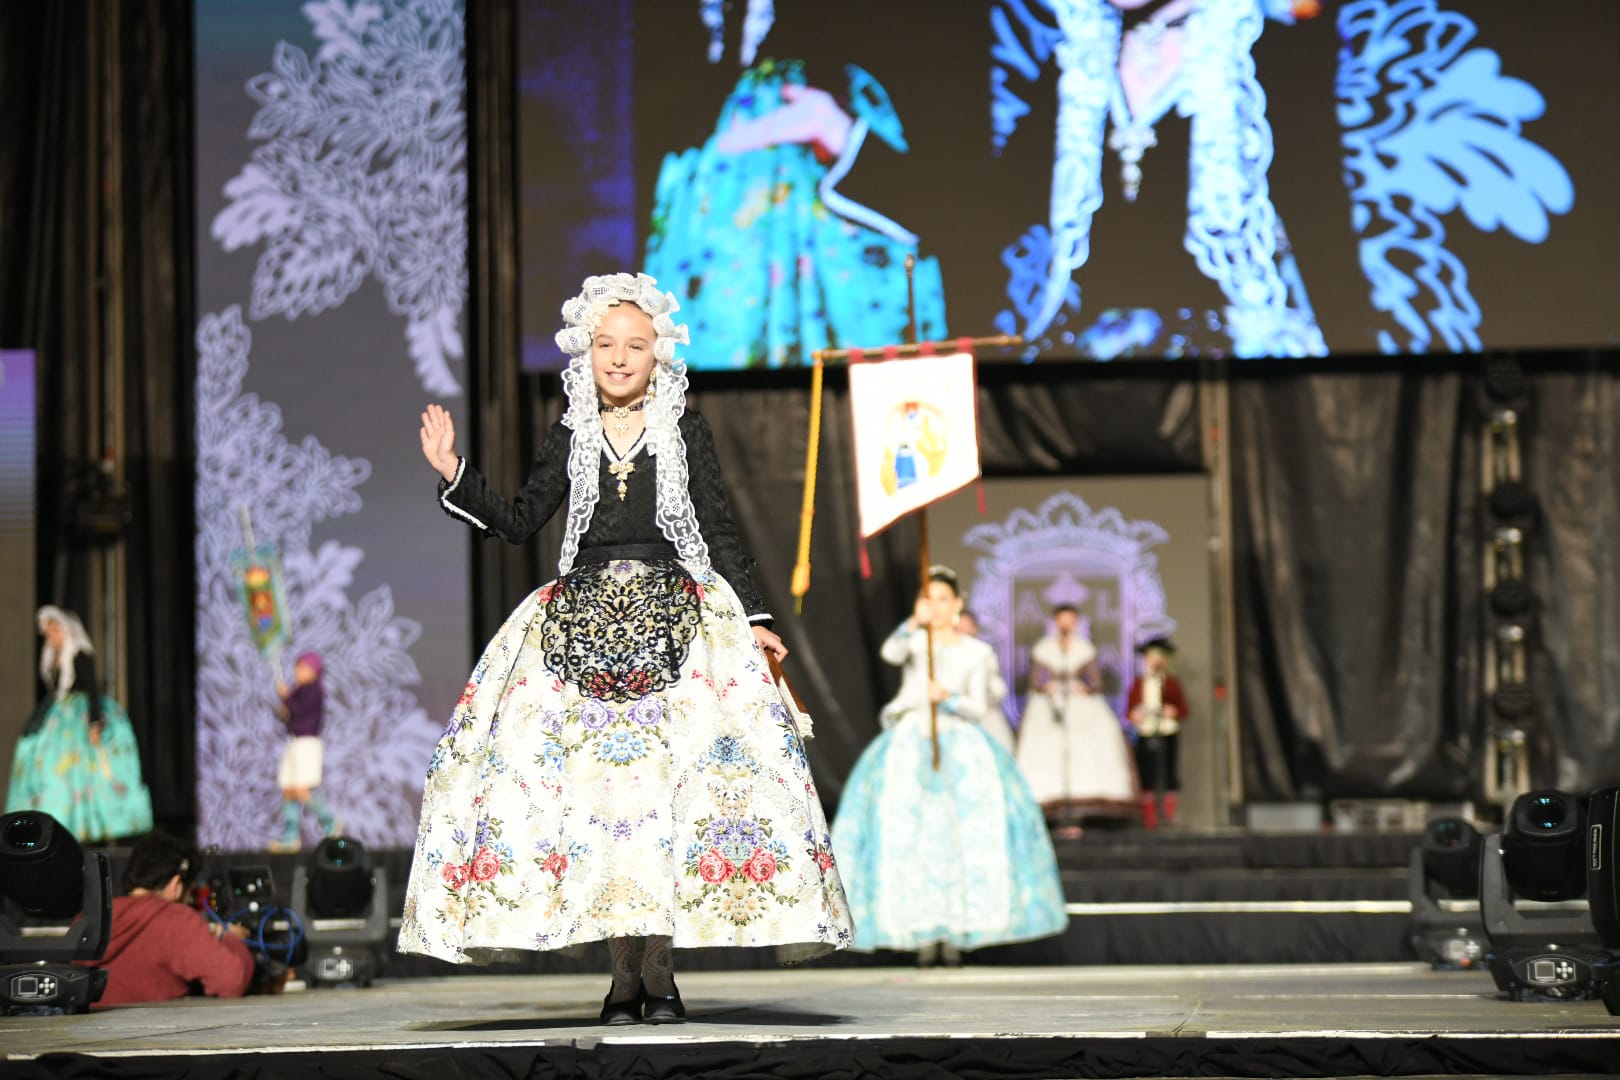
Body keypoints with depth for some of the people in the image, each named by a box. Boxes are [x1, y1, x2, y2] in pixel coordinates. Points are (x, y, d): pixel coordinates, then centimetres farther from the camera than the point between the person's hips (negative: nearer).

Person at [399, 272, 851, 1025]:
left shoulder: (685, 434, 6)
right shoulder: (570, 440, 11)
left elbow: (720, 532, 5)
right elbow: (519, 523, 11)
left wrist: (753, 617, -1)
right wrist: (454, 475, 0)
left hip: (672, 618, -2)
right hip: (584, 619, 2)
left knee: (667, 781, -10)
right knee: (592, 783, -6)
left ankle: (660, 970, -5)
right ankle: (623, 973, -2)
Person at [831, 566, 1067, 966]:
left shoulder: (976, 652, 10)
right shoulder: (913, 640, 5)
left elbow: (980, 708, 5)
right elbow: (891, 653, -19)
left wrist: (947, 698, -14)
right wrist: (914, 623, -38)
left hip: (959, 743, 1)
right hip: (910, 743, -1)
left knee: (965, 831, -15)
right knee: (907, 832, -16)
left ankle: (955, 930, -8)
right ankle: (922, 932, -12)